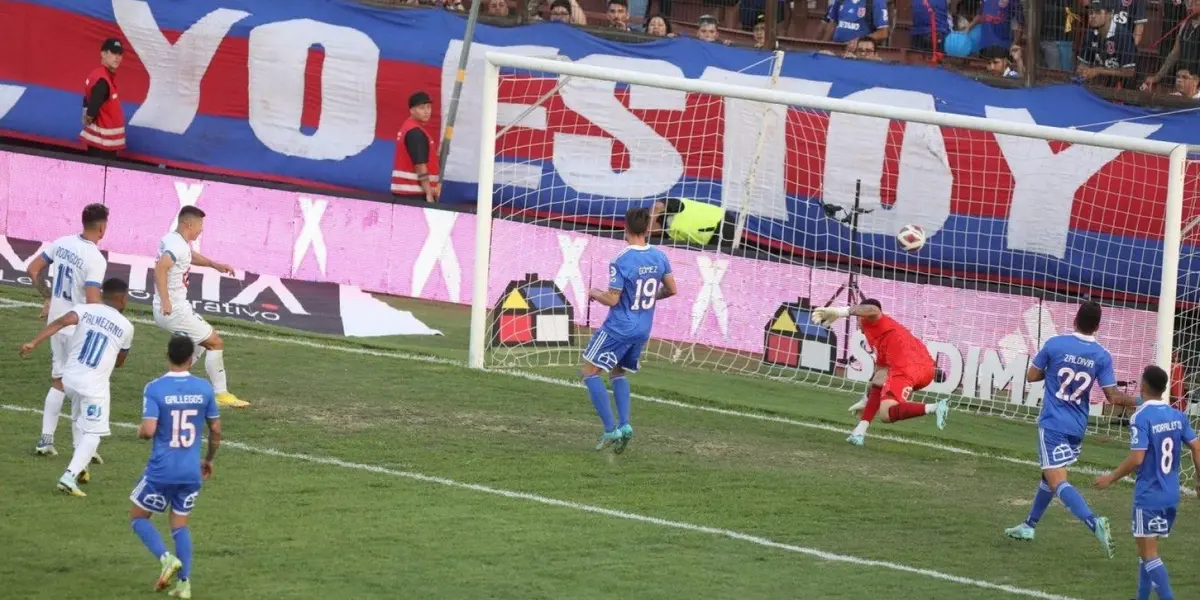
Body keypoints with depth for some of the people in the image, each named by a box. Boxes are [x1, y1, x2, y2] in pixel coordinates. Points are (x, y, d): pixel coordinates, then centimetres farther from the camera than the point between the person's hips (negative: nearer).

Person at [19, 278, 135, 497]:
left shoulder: (87, 309, 3)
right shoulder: (126, 327, 2)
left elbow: (62, 321, -17)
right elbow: (119, 362, 15)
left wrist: (34, 343, -22)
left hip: (70, 378, 4)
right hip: (94, 386, -4)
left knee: (79, 421, 30)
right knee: (93, 433, 4)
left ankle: (80, 468, 35)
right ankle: (70, 476, -14)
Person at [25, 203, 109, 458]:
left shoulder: (62, 243, 1)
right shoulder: (96, 259, -21)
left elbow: (34, 269, 10)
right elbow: (93, 302, -24)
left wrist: (48, 297, 20)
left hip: (56, 322, 7)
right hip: (79, 328, -7)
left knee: (58, 381, 17)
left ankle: (46, 439, 14)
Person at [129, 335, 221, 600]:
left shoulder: (155, 388, -13)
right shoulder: (204, 388, -1)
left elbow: (149, 430, -21)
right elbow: (216, 430, 7)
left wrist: (140, 431, 4)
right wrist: (209, 460, 23)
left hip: (161, 469, -4)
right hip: (191, 471, 4)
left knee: (138, 517, 15)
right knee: (180, 525, 17)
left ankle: (166, 558, -8)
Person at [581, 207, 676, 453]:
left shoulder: (621, 262, -19)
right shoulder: (659, 257, 0)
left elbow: (612, 299, -17)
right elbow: (671, 290, 8)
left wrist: (595, 293, 3)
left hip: (619, 328, -7)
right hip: (643, 329, 7)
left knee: (590, 372, 3)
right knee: (618, 373, 23)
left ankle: (610, 429, -7)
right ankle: (624, 425, 4)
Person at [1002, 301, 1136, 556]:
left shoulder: (1055, 344, -9)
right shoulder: (1102, 356, -4)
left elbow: (1032, 376, 2)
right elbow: (1113, 397, -7)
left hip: (1052, 423, -5)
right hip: (1077, 428, 5)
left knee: (1057, 481, -12)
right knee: (1050, 475, 24)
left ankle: (1094, 522, -33)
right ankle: (1029, 525, 37)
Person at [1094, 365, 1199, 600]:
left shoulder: (1140, 418, -16)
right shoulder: (1178, 416, 5)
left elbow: (1136, 459, -20)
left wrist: (1110, 478, -8)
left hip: (1148, 496, -7)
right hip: (1171, 496, 7)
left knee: (1148, 554, -2)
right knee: (1147, 549, 20)